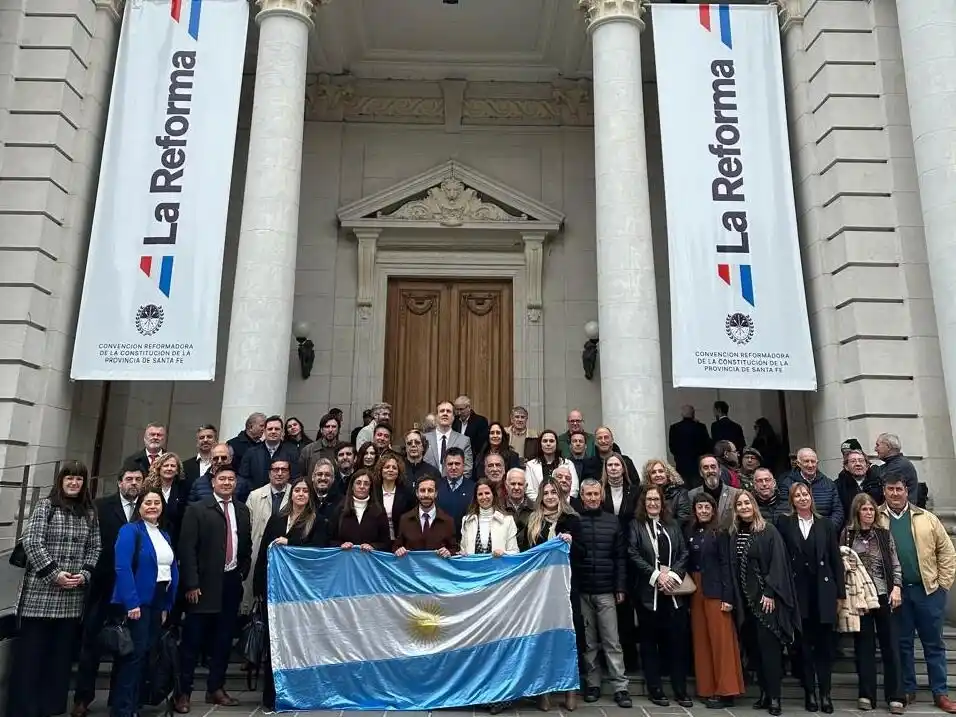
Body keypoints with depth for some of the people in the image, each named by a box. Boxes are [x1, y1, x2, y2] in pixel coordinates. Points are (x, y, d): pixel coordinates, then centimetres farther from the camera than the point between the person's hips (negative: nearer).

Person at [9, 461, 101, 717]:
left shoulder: (90, 513, 10)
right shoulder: (45, 505, -2)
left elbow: (94, 548, 10)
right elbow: (31, 542, -9)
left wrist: (84, 574, -6)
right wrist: (54, 574, -14)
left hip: (73, 596, 4)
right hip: (41, 592, -3)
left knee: (61, 653, 8)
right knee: (30, 652, 2)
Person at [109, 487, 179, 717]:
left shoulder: (165, 536, 13)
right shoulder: (130, 530, -9)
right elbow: (123, 568, -19)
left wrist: (167, 605, 7)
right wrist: (131, 602, -24)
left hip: (158, 602, 7)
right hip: (137, 601, -7)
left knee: (146, 653, 13)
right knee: (135, 653, -4)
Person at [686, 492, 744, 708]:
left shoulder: (720, 533, -5)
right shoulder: (691, 532, 9)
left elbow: (725, 565, -9)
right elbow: (689, 562, 8)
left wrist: (727, 596, -14)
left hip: (715, 591, -5)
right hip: (695, 591, 6)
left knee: (721, 640, -3)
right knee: (701, 641, 9)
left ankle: (725, 691, 5)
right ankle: (706, 689, 17)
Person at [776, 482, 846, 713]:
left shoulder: (825, 524, 7)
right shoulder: (784, 523, 2)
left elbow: (836, 559, 6)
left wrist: (840, 591, 1)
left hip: (823, 590, 1)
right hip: (798, 590, -1)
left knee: (824, 643, 4)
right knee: (805, 643, 6)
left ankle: (825, 693, 12)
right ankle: (809, 693, 14)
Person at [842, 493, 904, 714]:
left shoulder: (884, 534, 4)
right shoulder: (847, 535, 0)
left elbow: (895, 565, 5)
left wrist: (896, 588, -8)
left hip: (884, 595, 1)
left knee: (891, 645, 3)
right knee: (864, 646, 5)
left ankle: (894, 696, 12)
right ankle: (867, 695, 13)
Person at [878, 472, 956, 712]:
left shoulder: (926, 518, 4)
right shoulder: (875, 518, -1)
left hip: (928, 589, 1)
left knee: (934, 643, 9)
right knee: (902, 643, 9)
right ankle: (907, 690, 20)